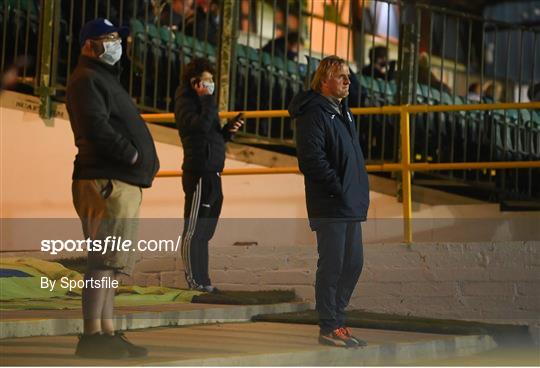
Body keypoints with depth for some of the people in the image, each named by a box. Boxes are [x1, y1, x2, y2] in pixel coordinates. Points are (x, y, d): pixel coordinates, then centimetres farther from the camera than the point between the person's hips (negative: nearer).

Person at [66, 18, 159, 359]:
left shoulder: (106, 79, 27)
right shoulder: (87, 80, -5)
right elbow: (96, 127, -19)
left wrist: (143, 159, 9)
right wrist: (131, 153, -14)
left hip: (124, 183, 10)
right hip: (107, 182, -10)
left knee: (111, 264, 10)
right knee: (104, 261, -12)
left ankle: (107, 333, 14)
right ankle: (93, 336, -12)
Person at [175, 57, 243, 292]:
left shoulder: (200, 102, 21)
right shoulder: (186, 103, -7)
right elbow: (202, 125, -25)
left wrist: (228, 131, 6)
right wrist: (208, 99, -14)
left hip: (212, 175, 10)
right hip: (199, 173, -10)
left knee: (205, 231, 13)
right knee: (194, 229, -6)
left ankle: (201, 280, 19)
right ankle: (194, 281, -4)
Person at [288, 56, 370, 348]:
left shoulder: (342, 112, 19)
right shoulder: (313, 113, -11)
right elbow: (312, 159, -19)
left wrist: (361, 191, 13)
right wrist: (339, 190, -18)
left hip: (351, 204, 10)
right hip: (329, 206, -10)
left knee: (353, 263, 12)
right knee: (332, 264, -5)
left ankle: (335, 319, 22)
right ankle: (329, 328, 2)